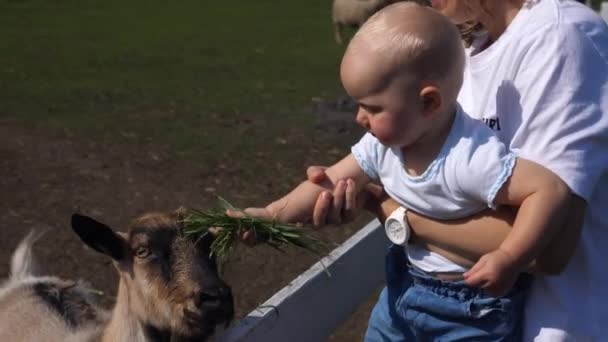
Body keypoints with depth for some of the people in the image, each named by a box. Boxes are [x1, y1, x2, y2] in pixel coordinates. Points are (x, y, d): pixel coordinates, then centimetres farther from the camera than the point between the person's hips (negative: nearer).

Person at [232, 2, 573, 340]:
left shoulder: (471, 158, -34)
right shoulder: (384, 142, -9)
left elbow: (552, 190, -37)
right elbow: (333, 182, 0)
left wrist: (509, 260, -38)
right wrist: (274, 214, -5)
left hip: (473, 307, -7)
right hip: (410, 284, 7)